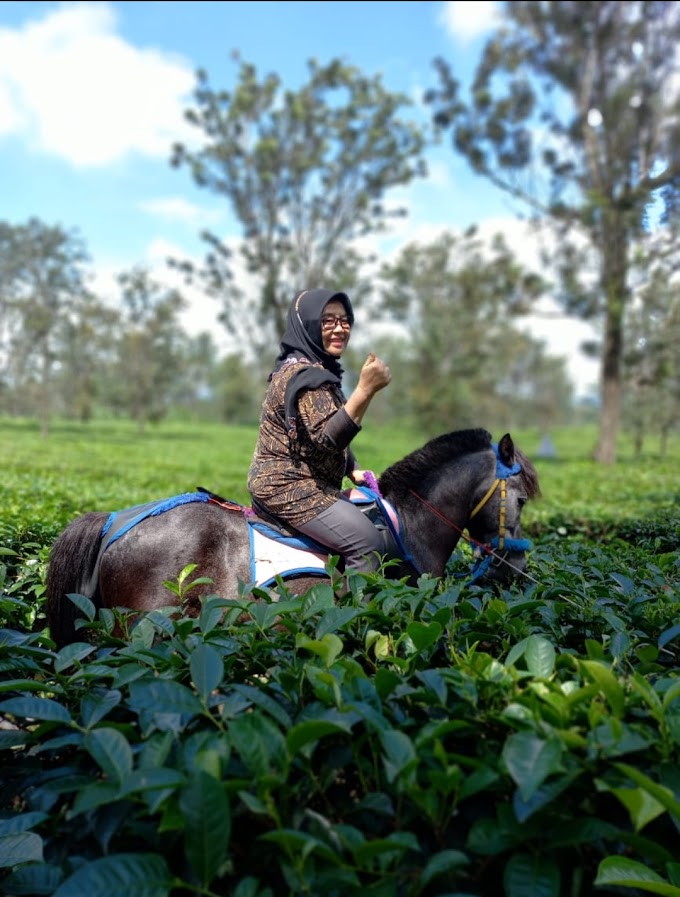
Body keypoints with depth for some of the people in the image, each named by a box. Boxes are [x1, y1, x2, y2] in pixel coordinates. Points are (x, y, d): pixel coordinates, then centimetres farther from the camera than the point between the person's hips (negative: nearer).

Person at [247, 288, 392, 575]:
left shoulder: (315, 369, 16)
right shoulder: (305, 375, -17)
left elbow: (333, 434, 23)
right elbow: (326, 439, -28)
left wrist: (353, 470, 11)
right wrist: (366, 389, -34)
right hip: (289, 488, -11)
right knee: (368, 543, -19)